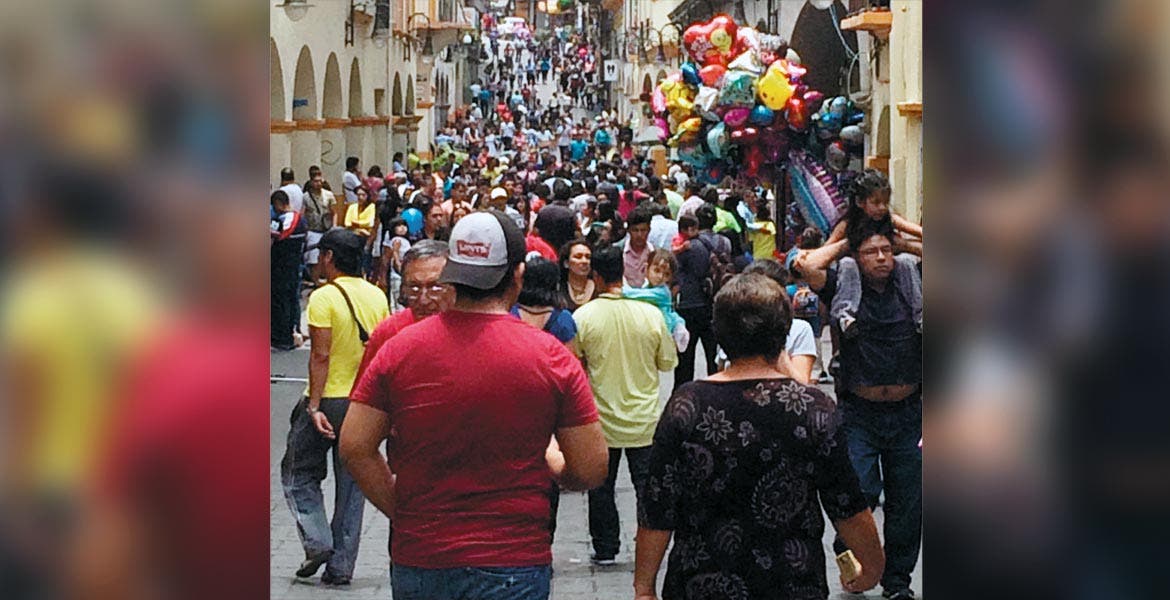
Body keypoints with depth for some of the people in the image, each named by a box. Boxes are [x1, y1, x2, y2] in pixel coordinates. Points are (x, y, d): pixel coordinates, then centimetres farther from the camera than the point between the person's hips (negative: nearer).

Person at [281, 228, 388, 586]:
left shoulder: (324, 297, -13)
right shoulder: (377, 297, 5)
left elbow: (321, 355, -17)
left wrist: (314, 406, -16)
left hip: (330, 399, -5)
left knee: (299, 473, 13)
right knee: (352, 483, 10)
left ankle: (317, 541, -2)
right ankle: (341, 566, 11)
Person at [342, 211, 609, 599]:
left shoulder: (400, 348, -2)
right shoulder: (551, 357, -8)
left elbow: (356, 447, -1)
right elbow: (590, 470, -5)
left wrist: (401, 512, 10)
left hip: (416, 561, 2)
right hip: (512, 565, -2)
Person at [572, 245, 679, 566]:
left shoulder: (583, 316, -12)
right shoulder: (651, 314, -10)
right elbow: (668, 362, 1)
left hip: (601, 419, 0)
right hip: (644, 420, 0)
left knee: (601, 489, 13)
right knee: (647, 488, 11)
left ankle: (605, 550, 19)